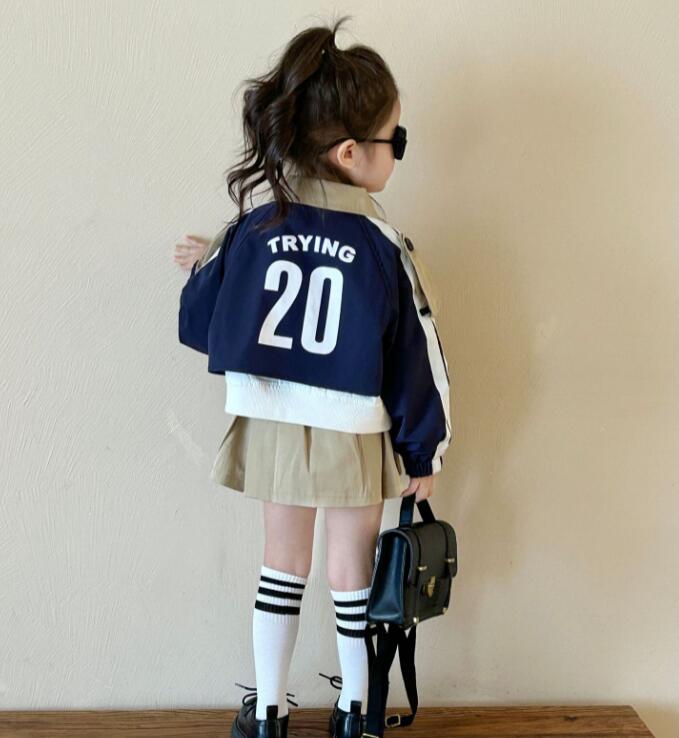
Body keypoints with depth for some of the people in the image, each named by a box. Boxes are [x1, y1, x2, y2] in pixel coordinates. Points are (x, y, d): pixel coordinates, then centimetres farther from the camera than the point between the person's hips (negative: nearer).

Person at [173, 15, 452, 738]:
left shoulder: (253, 226, -6)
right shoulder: (384, 246, -14)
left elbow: (201, 323, 3)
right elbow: (414, 359, -10)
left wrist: (205, 264, 23)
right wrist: (422, 454, 1)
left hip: (272, 427, 3)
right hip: (355, 438, -2)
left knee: (282, 563, 18)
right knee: (351, 571, 15)